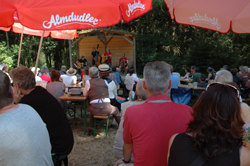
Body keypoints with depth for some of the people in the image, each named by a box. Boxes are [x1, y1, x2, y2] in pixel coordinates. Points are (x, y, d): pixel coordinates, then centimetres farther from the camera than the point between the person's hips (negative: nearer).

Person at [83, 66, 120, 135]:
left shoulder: (88, 82, 3)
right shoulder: (104, 81, 9)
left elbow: (85, 94, 14)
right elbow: (109, 92, 19)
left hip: (95, 109, 0)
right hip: (106, 108, 0)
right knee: (116, 110, 30)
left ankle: (90, 129, 34)